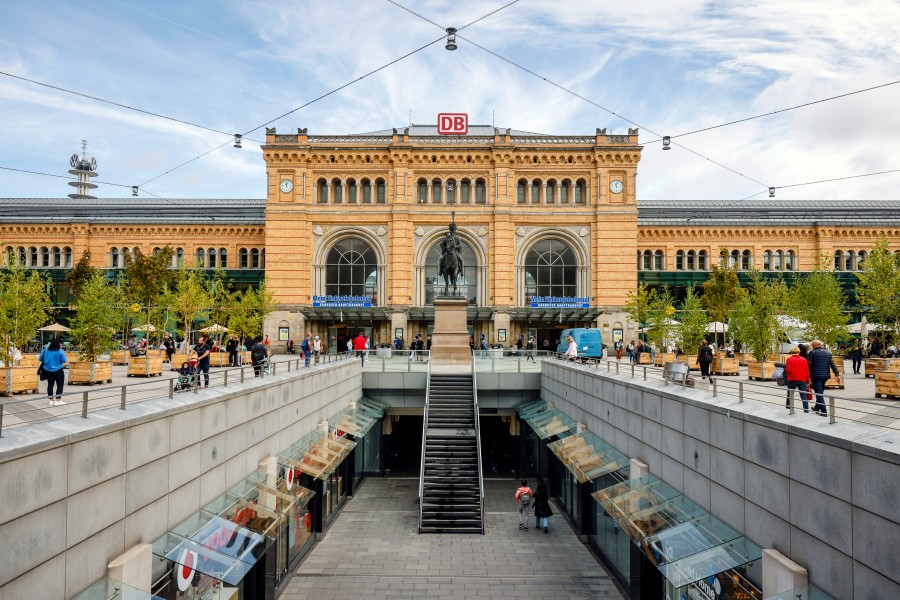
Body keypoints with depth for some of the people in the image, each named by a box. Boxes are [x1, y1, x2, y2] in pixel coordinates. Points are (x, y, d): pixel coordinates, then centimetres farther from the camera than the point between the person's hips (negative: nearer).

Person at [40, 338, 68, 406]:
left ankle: (51, 400, 17)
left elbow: (40, 359, 10)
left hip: (48, 370, 5)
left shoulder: (45, 350, 0)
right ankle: (58, 400, -1)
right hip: (58, 370, -5)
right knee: (60, 385, 3)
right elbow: (64, 361, -11)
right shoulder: (60, 351, -13)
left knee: (50, 384, 11)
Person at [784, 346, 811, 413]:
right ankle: (806, 410, -8)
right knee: (803, 395, -1)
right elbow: (807, 371, 3)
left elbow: (788, 370, -14)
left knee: (790, 394, 17)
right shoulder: (804, 359, 2)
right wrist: (807, 380, 8)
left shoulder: (790, 359, -6)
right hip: (802, 380, 2)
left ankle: (788, 406, 28)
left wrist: (785, 369, 8)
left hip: (792, 380, -1)